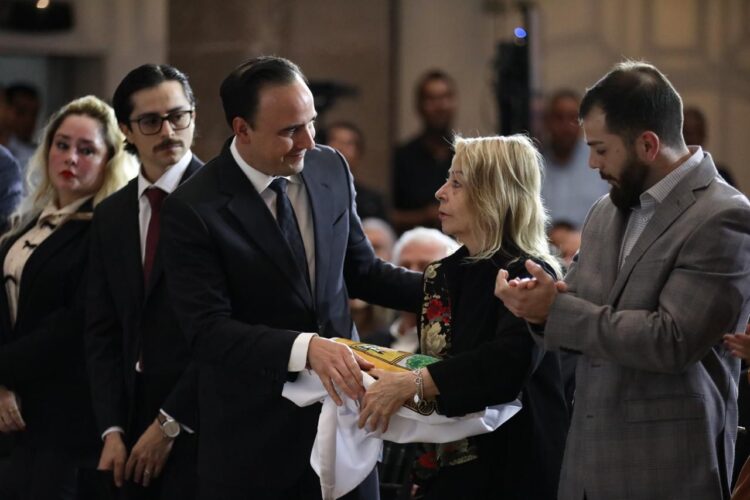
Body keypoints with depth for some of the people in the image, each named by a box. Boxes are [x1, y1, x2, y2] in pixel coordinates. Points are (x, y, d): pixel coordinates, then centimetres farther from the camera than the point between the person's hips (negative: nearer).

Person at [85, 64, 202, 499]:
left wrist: (170, 423, -11)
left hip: (200, 424, -5)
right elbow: (102, 332, 10)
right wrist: (113, 430, -1)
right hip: (135, 420, 5)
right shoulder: (110, 217, 12)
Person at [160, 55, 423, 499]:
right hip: (254, 432, -5)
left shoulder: (331, 168, 2)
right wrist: (305, 347, -34)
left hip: (341, 404, 5)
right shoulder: (194, 209, -15)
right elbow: (209, 330, -20)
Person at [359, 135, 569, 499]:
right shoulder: (442, 275, 10)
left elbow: (511, 361, -29)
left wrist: (412, 384, -34)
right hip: (442, 465, 6)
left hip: (513, 467, -6)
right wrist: (381, 367, -4)